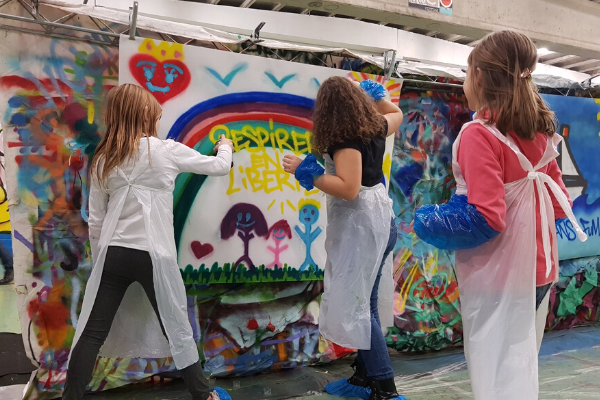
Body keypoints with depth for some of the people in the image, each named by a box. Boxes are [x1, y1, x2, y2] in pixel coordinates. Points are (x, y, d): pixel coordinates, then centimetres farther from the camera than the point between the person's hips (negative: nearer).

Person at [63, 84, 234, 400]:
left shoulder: (103, 159, 7)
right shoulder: (167, 152, -3)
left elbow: (95, 221, 9)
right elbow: (219, 167, 11)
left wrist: (99, 258, 20)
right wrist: (226, 147, 32)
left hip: (113, 254, 3)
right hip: (153, 255, -3)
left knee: (92, 333, 7)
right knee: (177, 329, 10)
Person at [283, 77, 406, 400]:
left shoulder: (346, 139, -18)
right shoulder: (374, 128, 8)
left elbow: (348, 189, -25)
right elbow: (397, 114, 30)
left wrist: (305, 171, -21)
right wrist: (377, 94, 31)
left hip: (359, 226, -9)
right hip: (378, 222, 10)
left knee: (356, 305, -5)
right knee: (362, 302, 15)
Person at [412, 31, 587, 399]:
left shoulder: (480, 135, -17)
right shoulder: (539, 132, 4)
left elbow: (485, 219, -23)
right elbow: (560, 203, 9)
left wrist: (431, 223, -9)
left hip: (498, 274, -8)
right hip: (539, 269, 8)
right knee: (522, 366, 21)